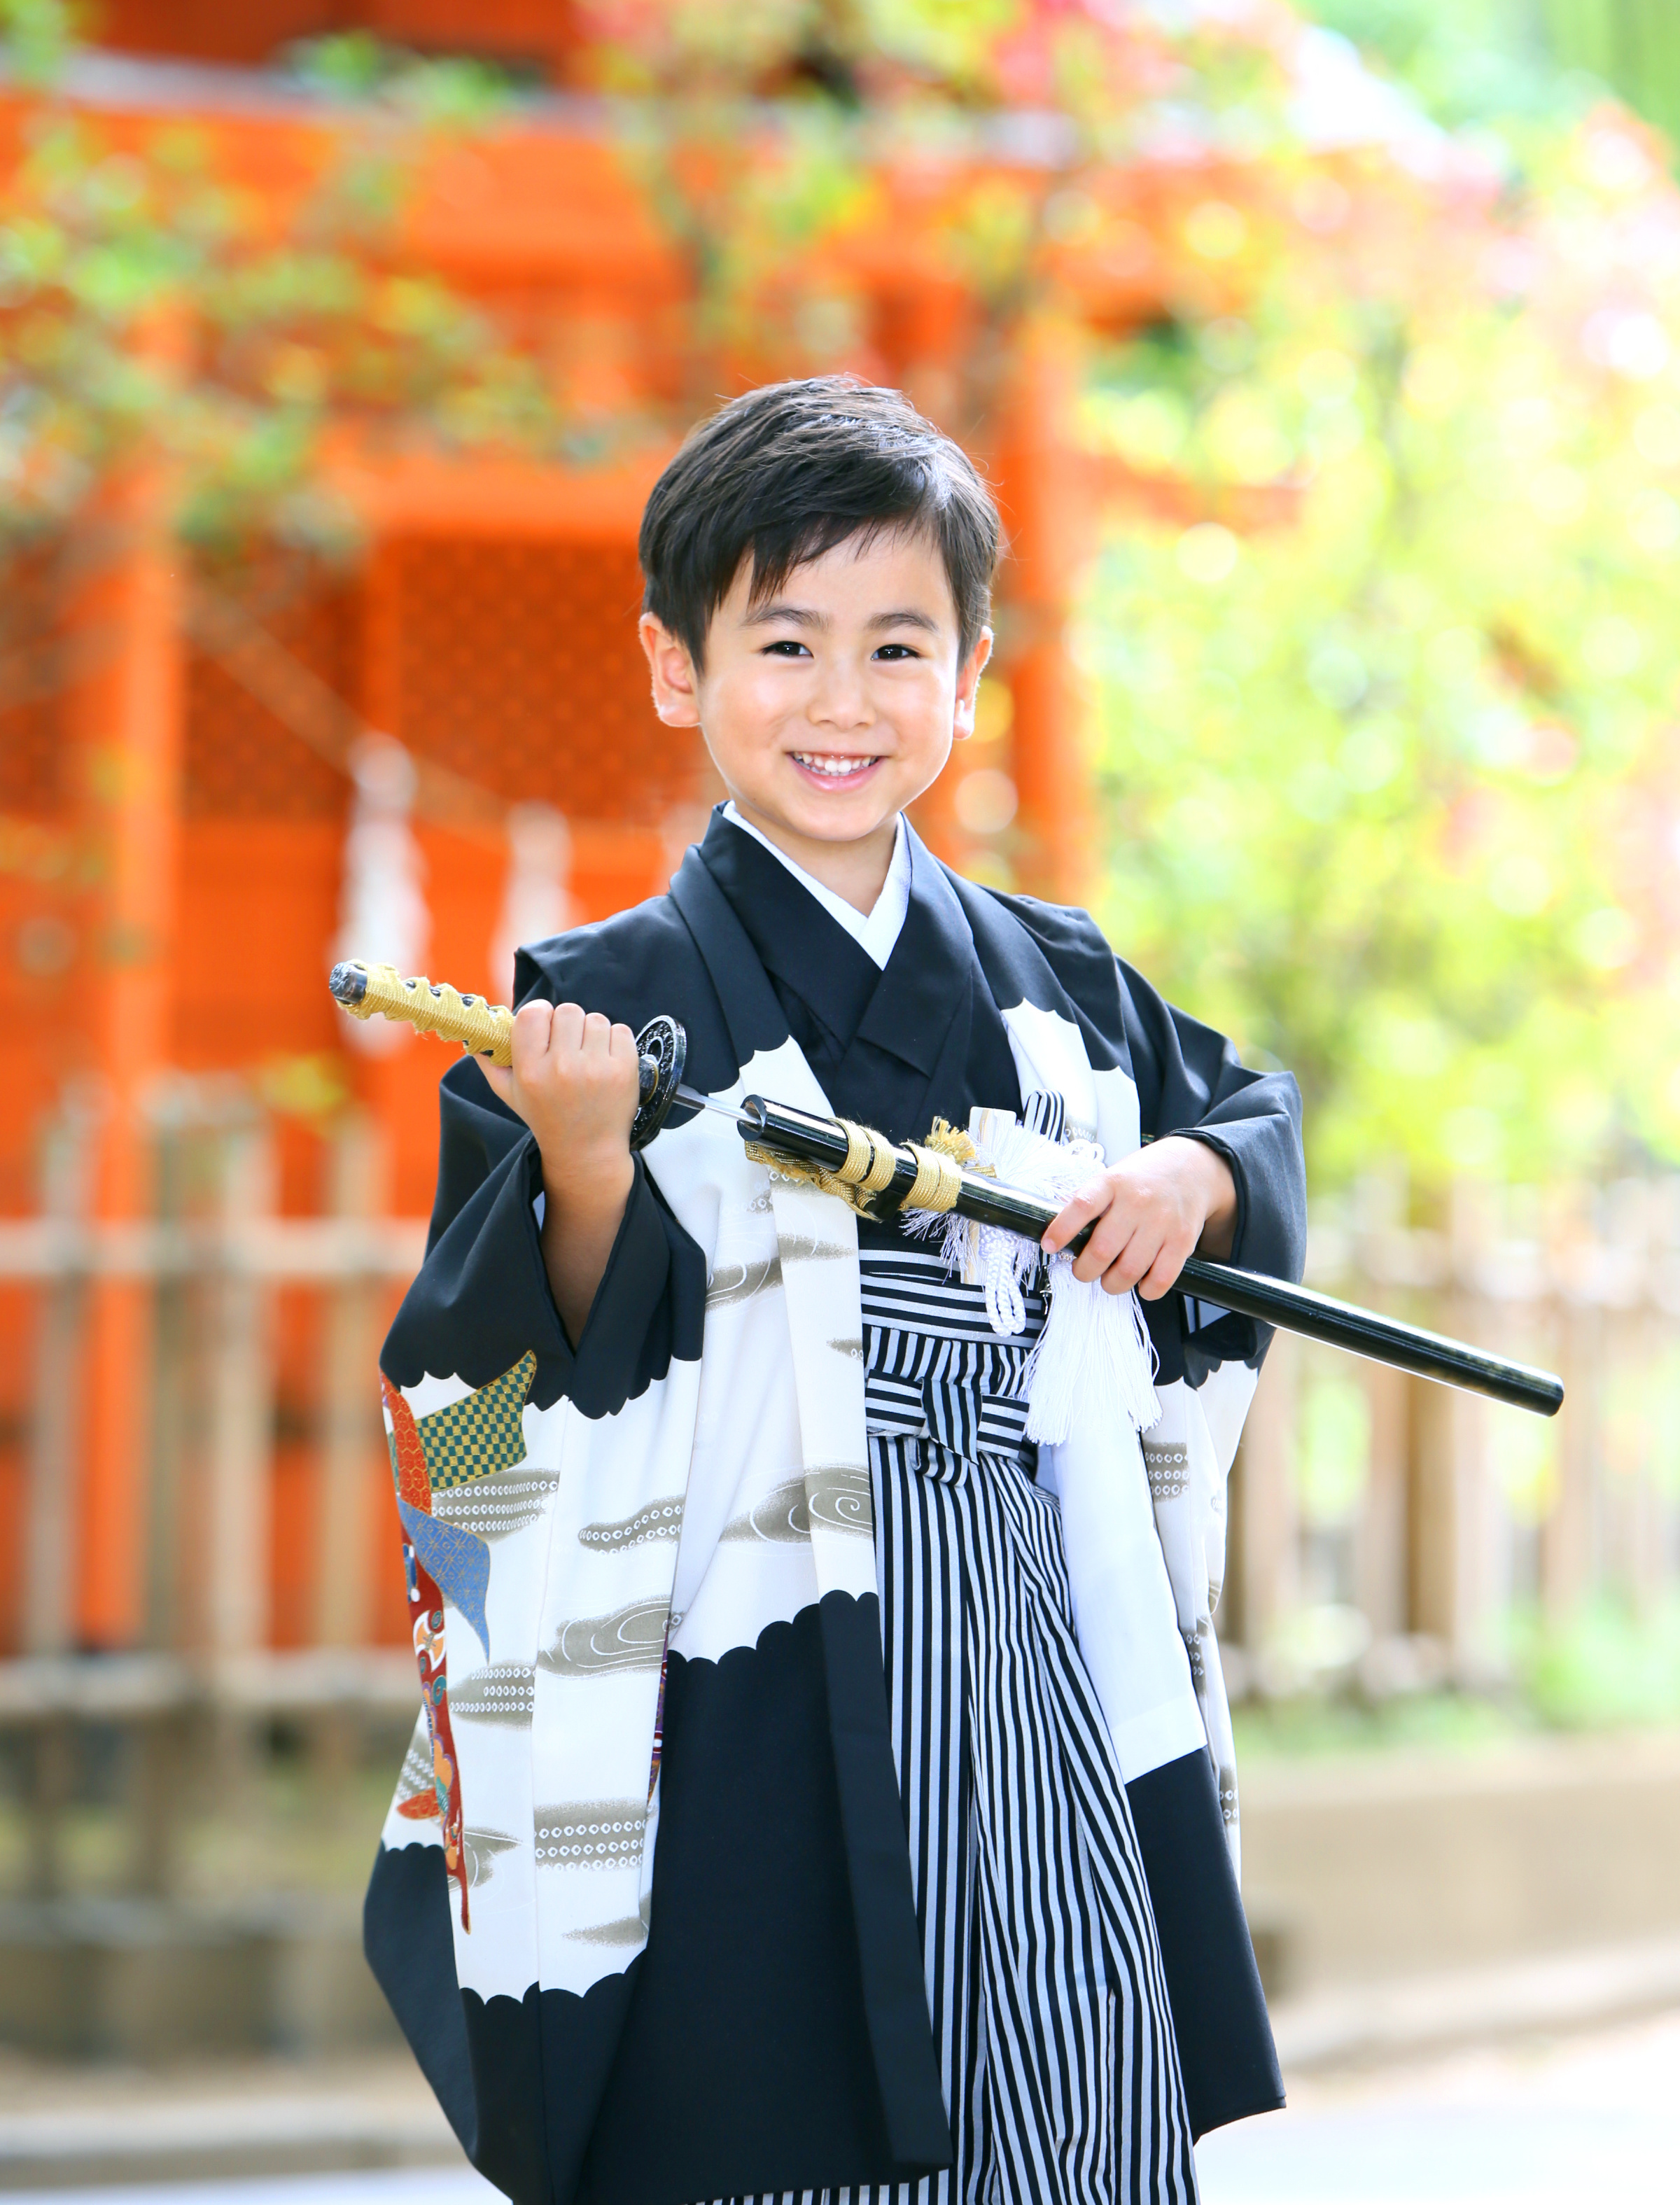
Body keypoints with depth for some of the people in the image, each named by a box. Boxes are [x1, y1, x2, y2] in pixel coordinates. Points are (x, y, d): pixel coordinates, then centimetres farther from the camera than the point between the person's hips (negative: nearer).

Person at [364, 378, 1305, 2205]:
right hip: (773, 1707, -4)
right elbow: (568, 1389, -8)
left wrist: (1195, 1177, 2)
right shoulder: (616, 1009, -4)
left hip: (1047, 1670, 4)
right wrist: (586, 1171, -25)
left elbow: (1254, 1117, 24)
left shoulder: (1057, 989, 10)